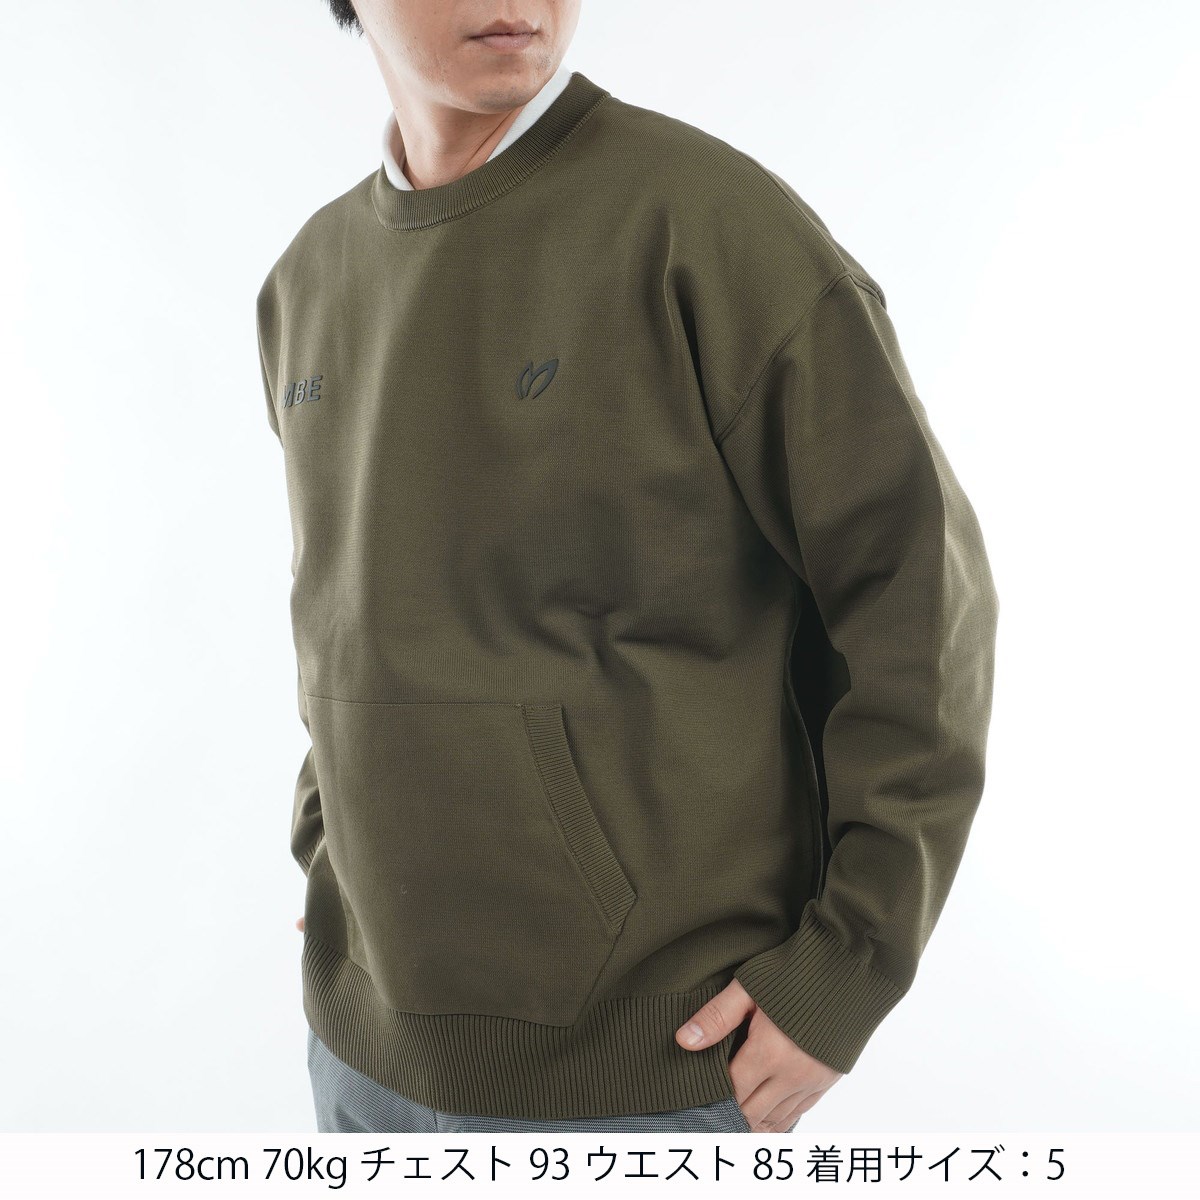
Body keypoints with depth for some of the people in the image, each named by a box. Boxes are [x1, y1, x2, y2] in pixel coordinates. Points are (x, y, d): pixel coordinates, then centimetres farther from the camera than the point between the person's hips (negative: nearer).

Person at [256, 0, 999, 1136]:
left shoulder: (716, 222, -15)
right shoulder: (312, 283, 5)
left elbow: (917, 593, -13)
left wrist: (842, 977, -15)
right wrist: (330, 859, 10)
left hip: (656, 1049, -5)